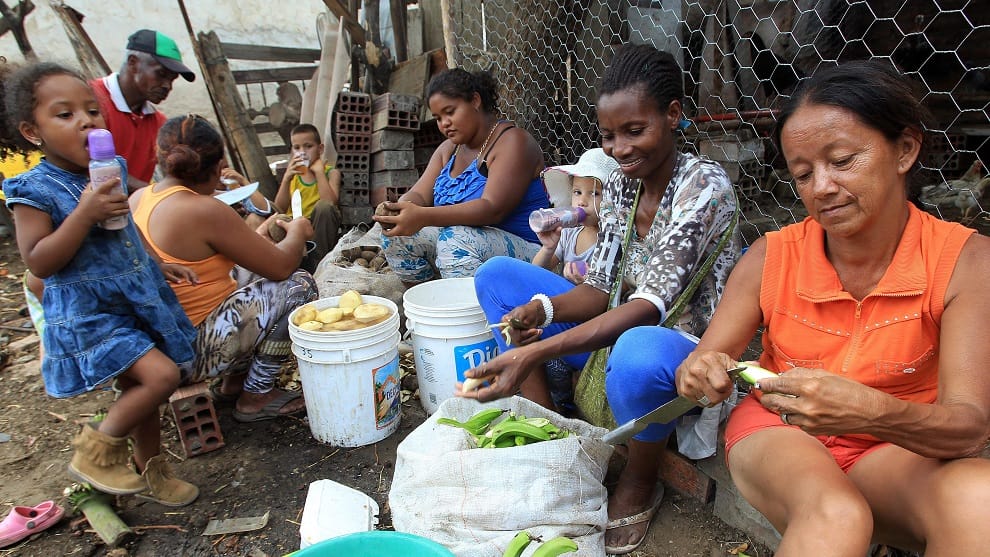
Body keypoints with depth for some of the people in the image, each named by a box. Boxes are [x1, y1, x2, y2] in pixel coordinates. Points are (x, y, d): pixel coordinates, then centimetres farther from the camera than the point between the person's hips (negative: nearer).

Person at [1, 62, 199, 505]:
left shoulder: (110, 173, 6)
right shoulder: (36, 190, -15)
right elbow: (39, 262, -21)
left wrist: (156, 265, 15)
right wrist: (85, 213, -28)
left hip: (136, 303, 7)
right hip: (88, 314, -7)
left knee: (139, 391, 17)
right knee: (160, 374, -20)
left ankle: (150, 468, 35)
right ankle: (96, 451, 4)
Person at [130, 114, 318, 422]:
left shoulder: (139, 198, 2)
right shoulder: (205, 210, -24)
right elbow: (281, 266, -17)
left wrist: (256, 237, 18)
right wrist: (297, 231, 3)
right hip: (188, 352, -9)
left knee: (250, 273, 21)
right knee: (299, 284, -5)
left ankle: (232, 382, 22)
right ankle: (256, 397, 5)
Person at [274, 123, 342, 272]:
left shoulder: (331, 172, 0)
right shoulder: (292, 173, 9)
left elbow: (330, 202, -20)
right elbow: (279, 208, -2)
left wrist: (319, 172, -17)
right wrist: (286, 178, -13)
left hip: (320, 228, -2)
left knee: (323, 206, -32)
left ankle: (318, 264, -22)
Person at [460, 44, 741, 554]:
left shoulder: (704, 186, -18)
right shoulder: (619, 186, 3)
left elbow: (649, 306, -28)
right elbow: (602, 291, 2)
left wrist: (536, 353, -38)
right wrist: (542, 309, -21)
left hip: (687, 354, -6)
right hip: (615, 339, 7)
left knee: (638, 351, -43)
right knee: (496, 274, -1)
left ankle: (639, 482, -8)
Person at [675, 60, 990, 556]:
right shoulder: (771, 258, -11)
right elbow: (703, 363, -7)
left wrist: (873, 412, -41)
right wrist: (701, 375, -32)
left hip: (900, 444, 2)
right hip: (778, 429, -1)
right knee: (835, 515, -35)